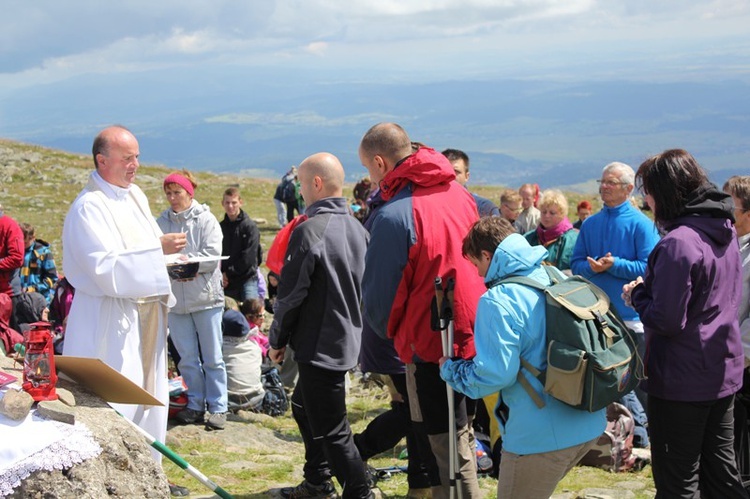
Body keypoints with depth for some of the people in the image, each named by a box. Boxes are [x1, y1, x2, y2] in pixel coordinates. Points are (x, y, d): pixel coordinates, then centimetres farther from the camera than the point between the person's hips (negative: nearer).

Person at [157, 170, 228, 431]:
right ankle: (195, 405, 21)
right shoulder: (162, 221, 6)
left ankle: (218, 407, 11)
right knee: (187, 358, 10)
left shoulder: (205, 219, -4)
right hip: (176, 298, 3)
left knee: (212, 358, 3)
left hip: (205, 296, -3)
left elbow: (213, 257, -13)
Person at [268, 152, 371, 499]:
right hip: (348, 338, 10)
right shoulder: (357, 228, 6)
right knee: (304, 406, 25)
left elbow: (291, 294, -17)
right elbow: (363, 286, 15)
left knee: (331, 429, -2)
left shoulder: (310, 230, -20)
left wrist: (277, 340, -4)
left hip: (319, 346, -10)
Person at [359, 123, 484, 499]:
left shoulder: (394, 215, -20)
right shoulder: (459, 193, 3)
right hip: (472, 334, 8)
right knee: (455, 435, 20)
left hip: (430, 344, -7)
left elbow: (379, 296, -11)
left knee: (450, 447, 4)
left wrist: (389, 333, 11)